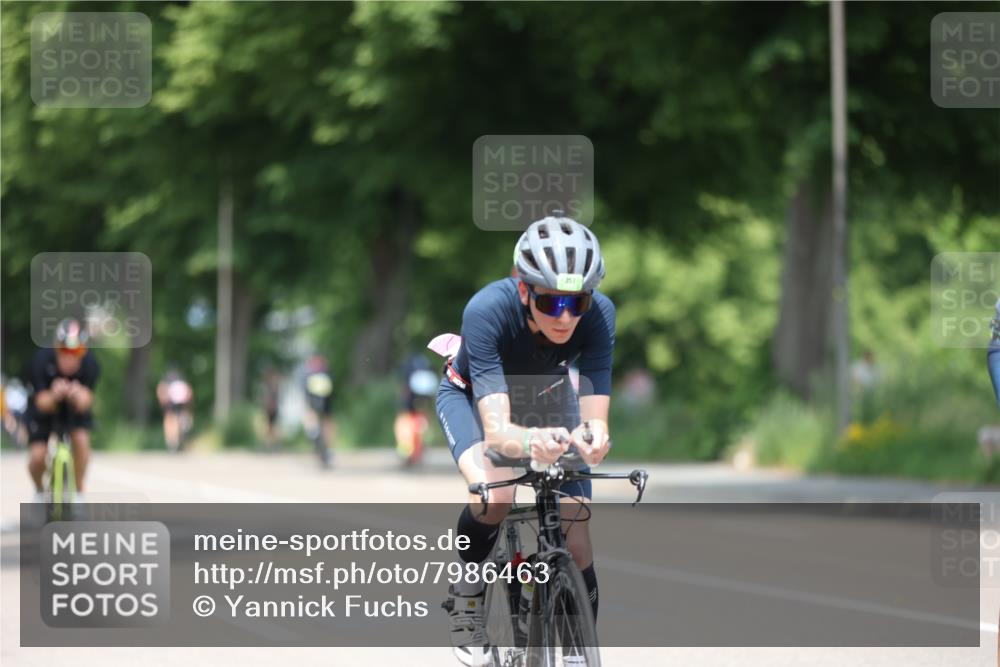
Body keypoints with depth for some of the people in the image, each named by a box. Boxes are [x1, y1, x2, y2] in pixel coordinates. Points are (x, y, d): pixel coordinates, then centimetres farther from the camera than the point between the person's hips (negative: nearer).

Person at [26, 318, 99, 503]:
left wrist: (79, 396, -60)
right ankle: (39, 492, 20)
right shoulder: (42, 360, -34)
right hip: (46, 405, -1)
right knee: (38, 456, -15)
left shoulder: (90, 364, -30)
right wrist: (53, 396, -59)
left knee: (81, 439, -26)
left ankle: (79, 493, -4)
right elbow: (42, 404, -35)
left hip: (74, 406, 1)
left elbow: (85, 402, -36)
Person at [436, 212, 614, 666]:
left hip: (547, 398, 3)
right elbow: (496, 429, -47)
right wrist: (530, 441, -70)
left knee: (577, 547, -8)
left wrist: (592, 439, -62)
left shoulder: (597, 315, -34)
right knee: (494, 494, -33)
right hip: (473, 395, -3)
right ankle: (467, 595, -6)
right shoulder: (488, 310, -41)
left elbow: (595, 420, -38)